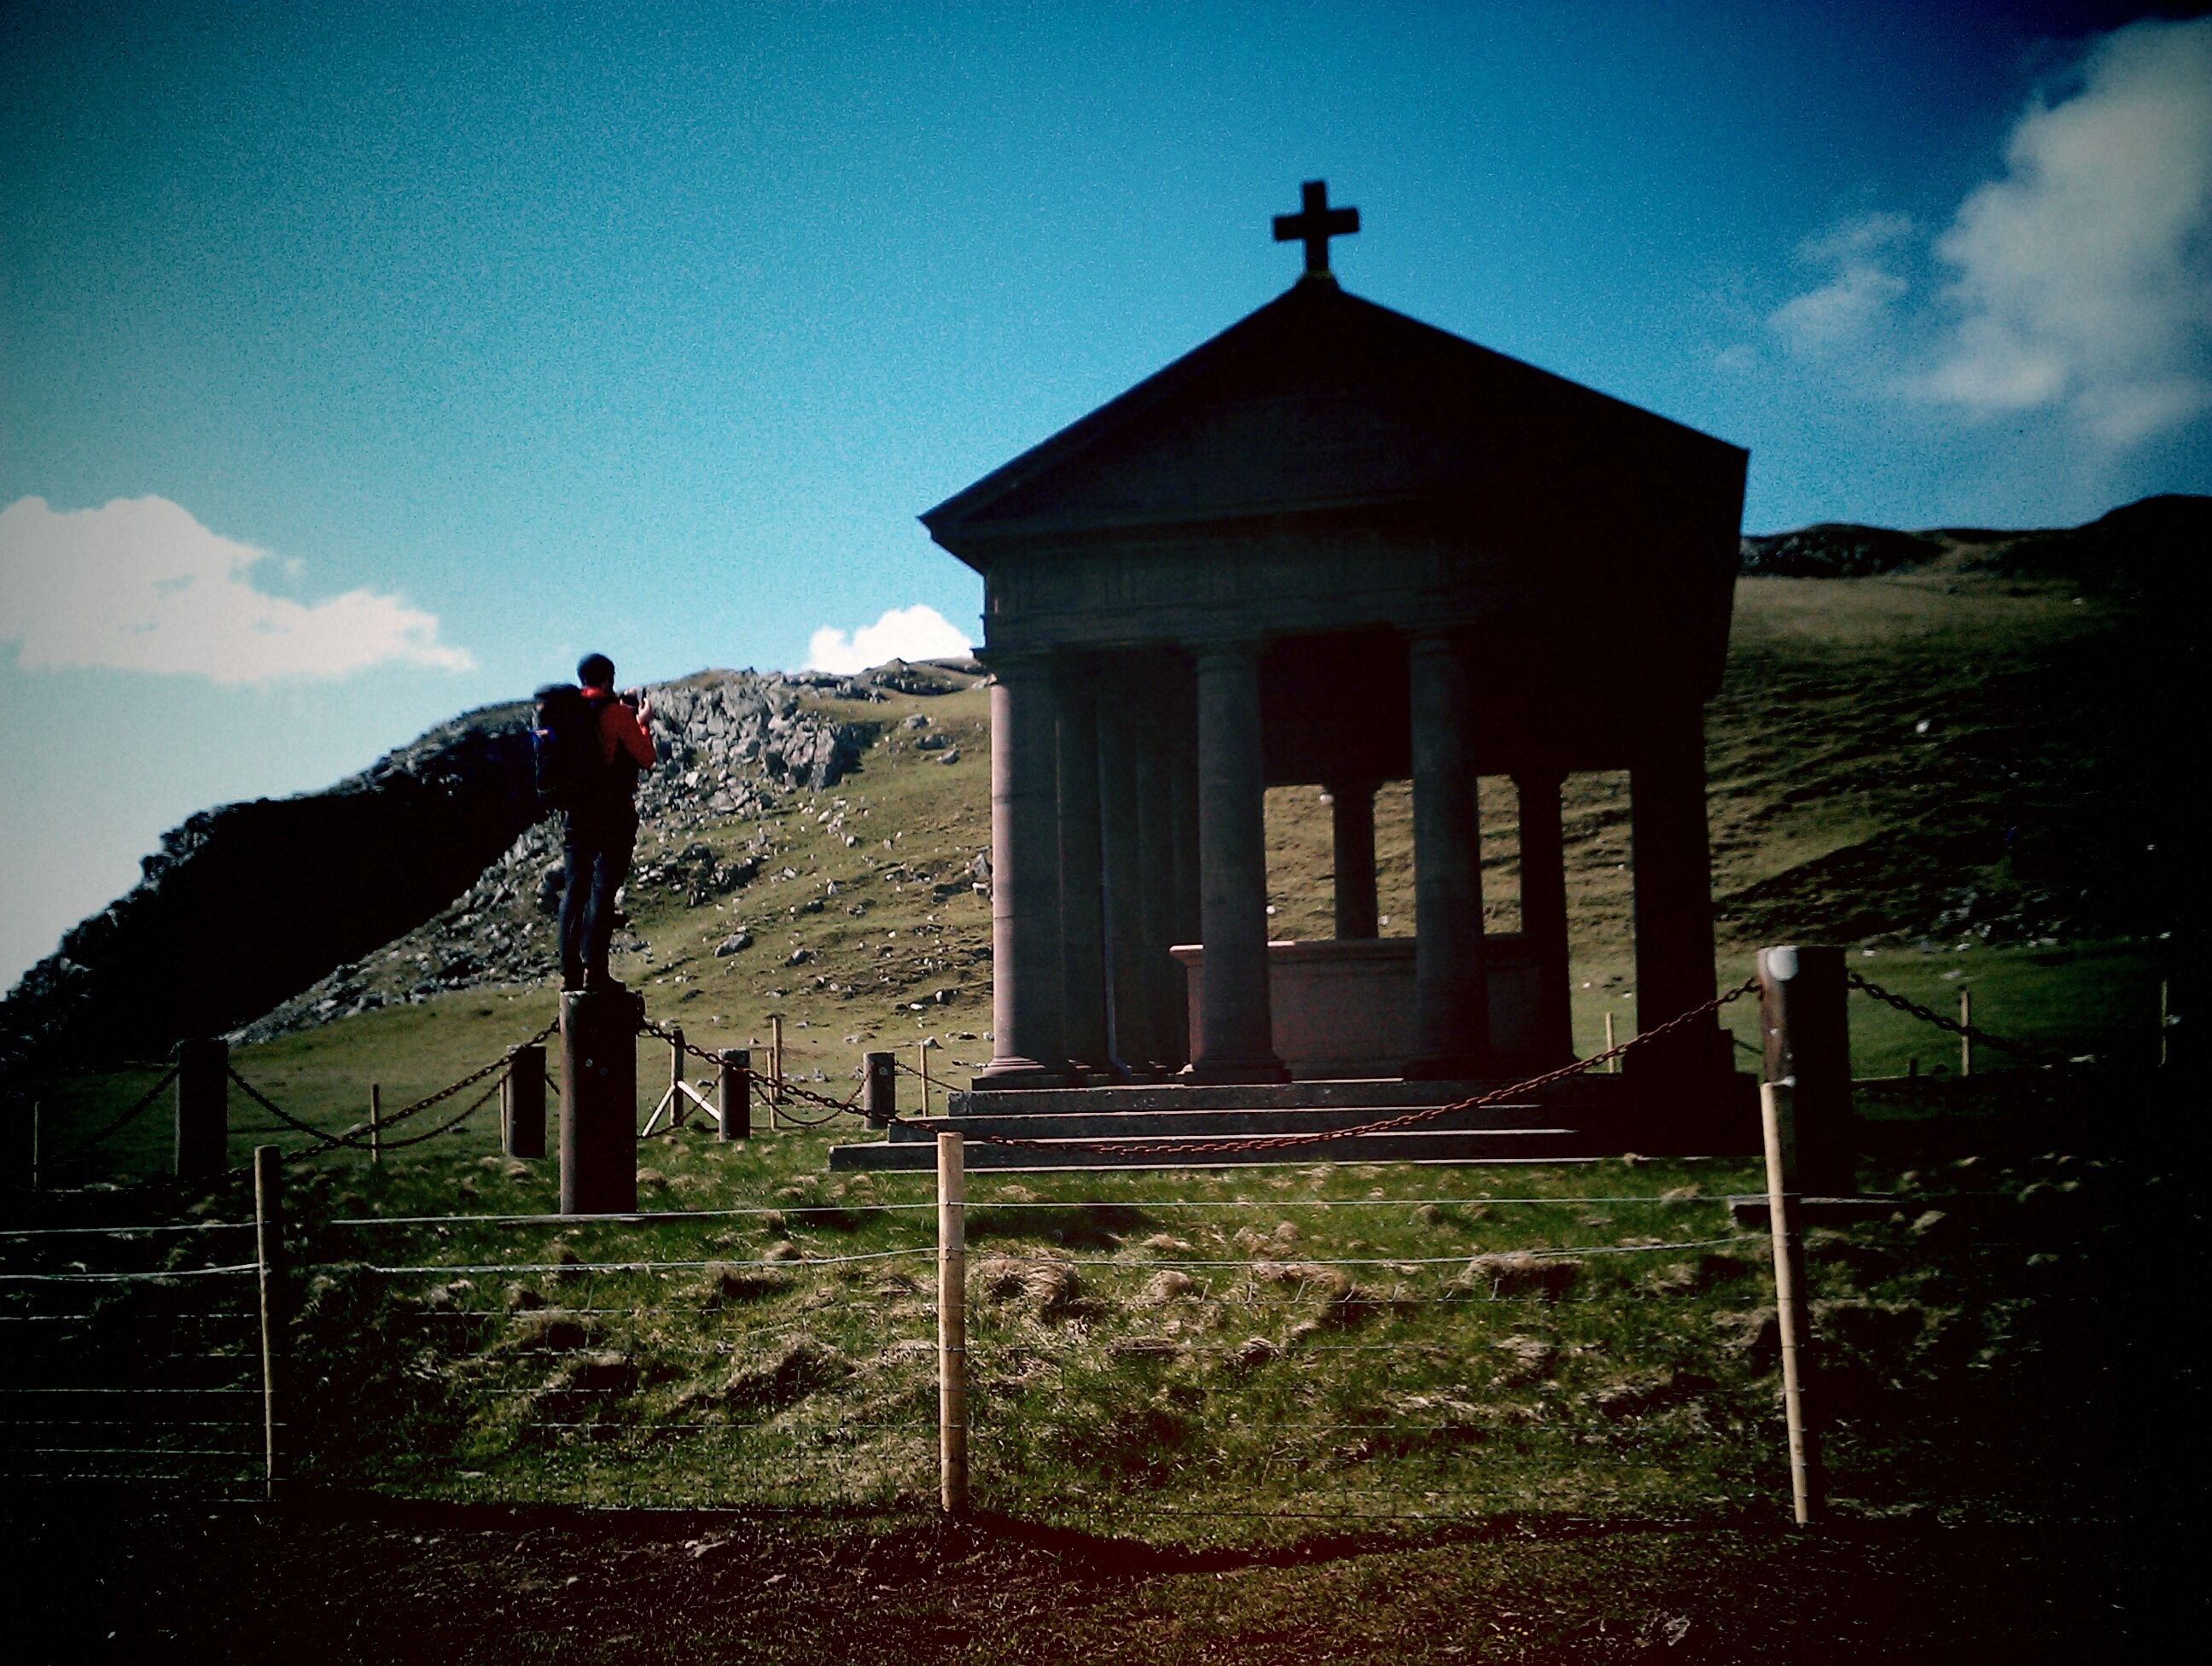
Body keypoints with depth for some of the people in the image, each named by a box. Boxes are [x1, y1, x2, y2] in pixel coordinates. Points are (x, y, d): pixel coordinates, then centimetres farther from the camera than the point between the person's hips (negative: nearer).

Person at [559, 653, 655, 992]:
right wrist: (641, 722, 12)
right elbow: (646, 758, -3)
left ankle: (569, 971, 4)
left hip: (576, 812, 5)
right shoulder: (617, 712, -7)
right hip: (614, 813, -5)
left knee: (573, 889, 7)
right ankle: (594, 969, -10)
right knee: (603, 889, -5)